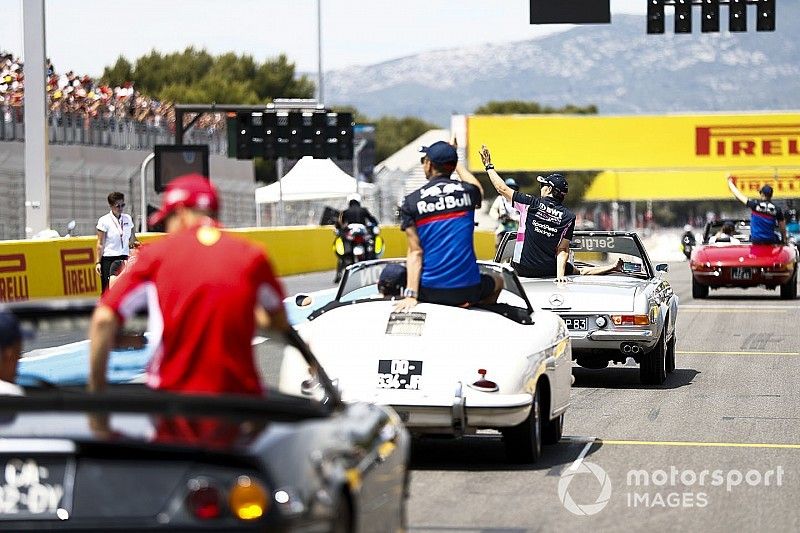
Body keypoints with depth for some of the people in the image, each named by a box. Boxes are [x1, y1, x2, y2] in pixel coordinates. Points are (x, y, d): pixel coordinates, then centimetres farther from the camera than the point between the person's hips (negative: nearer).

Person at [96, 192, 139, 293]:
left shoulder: (128, 218, 7)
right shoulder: (104, 220, -6)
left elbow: (132, 238, 18)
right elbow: (100, 244, -5)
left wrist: (134, 243, -5)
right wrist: (98, 262, -10)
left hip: (124, 259, 4)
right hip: (108, 260, -4)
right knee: (108, 290, -5)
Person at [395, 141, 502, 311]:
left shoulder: (411, 201, -3)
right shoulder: (467, 191, 1)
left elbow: (414, 252, -8)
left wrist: (410, 295, -11)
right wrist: (457, 164, 41)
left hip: (429, 291, -2)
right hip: (468, 288, 2)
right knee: (497, 283, 34)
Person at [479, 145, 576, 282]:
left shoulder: (532, 204, -8)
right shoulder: (569, 217, -3)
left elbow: (502, 189, -2)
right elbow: (563, 249, -9)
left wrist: (489, 166, 9)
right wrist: (560, 274, -12)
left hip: (521, 268, -2)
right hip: (548, 270, 2)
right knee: (579, 270, 25)